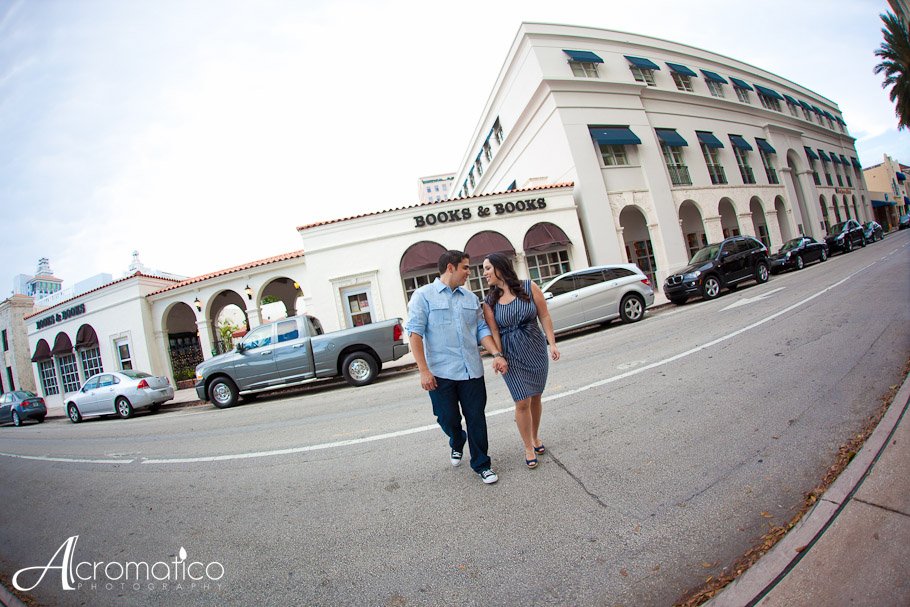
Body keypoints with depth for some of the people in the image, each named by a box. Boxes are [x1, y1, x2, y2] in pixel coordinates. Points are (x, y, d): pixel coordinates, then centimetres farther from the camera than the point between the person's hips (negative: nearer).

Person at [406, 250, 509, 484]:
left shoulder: (471, 298, 12)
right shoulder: (423, 295, -3)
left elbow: (482, 330, 12)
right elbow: (415, 334, -9)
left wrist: (496, 354, -4)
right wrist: (424, 371, -15)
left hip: (472, 371, 4)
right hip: (441, 373, -3)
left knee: (476, 419, 7)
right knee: (448, 419, 8)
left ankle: (481, 464, 26)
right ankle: (457, 443, 43)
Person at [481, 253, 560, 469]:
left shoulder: (529, 287, -5)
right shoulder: (489, 302, -3)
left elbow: (544, 316, -4)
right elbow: (494, 332, -5)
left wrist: (552, 344, -7)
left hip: (536, 350, 1)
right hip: (512, 356, -1)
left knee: (535, 398, 13)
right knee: (522, 402, -1)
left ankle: (535, 437, 36)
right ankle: (528, 448, 18)